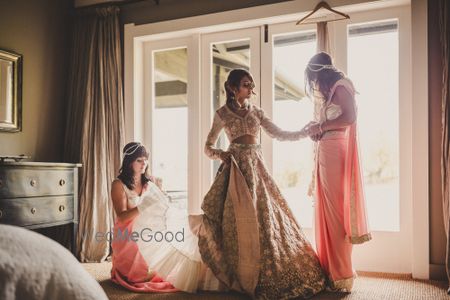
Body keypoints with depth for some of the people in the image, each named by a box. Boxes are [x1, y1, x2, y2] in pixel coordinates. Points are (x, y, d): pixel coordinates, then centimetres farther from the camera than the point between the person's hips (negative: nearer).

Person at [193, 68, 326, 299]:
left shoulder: (256, 111, 15)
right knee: (239, 219, -7)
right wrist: (221, 155, -12)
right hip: (236, 167, -3)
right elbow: (208, 147, 9)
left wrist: (305, 132, 1)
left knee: (264, 217, -1)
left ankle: (263, 276, 10)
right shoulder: (222, 113, 6)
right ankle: (241, 276, 3)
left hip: (256, 166, 4)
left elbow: (278, 134, 12)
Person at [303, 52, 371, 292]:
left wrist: (320, 127, -9)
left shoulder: (340, 86, -3)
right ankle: (330, 272, 13)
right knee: (326, 211, 7)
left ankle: (341, 277, -1)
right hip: (324, 152, 9)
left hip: (335, 153, -9)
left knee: (335, 210, -8)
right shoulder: (328, 91, 24)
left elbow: (349, 117, -18)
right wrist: (315, 129, 4)